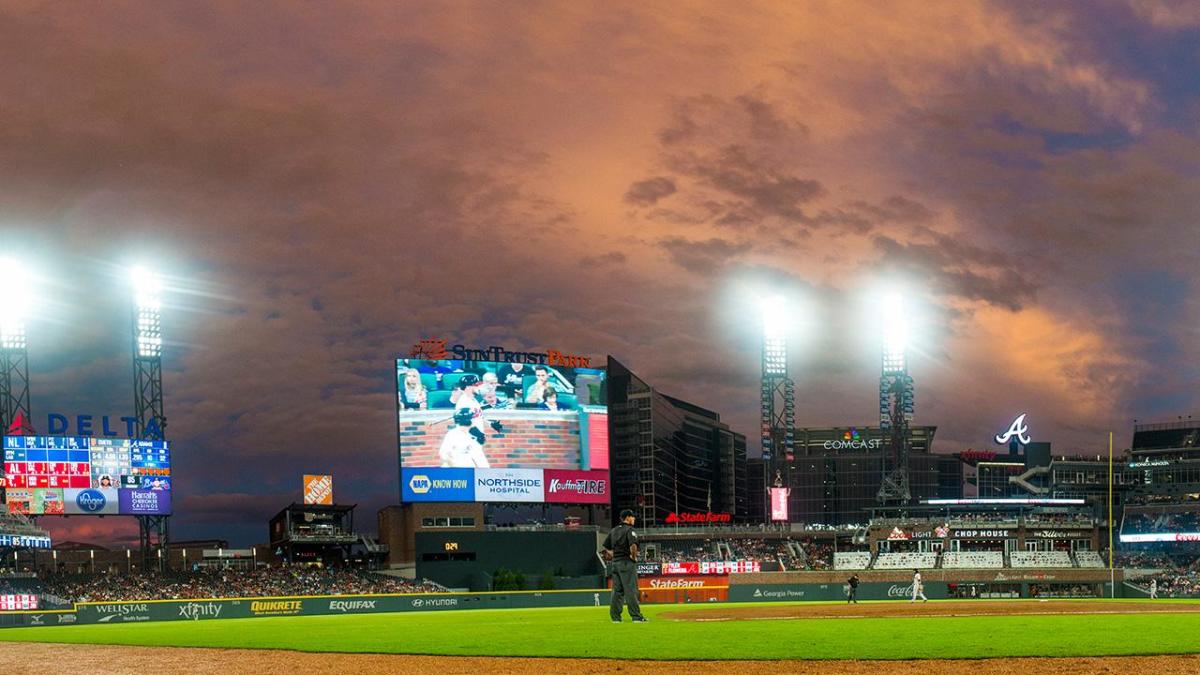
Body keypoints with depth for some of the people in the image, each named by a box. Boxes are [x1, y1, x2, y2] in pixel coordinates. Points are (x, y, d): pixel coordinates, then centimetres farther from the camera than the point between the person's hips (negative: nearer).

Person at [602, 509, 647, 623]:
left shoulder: (613, 530, 15)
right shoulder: (629, 530, -9)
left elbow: (606, 547, 19)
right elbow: (633, 545, -25)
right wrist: (634, 557, -12)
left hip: (615, 563, 7)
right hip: (627, 563, -7)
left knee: (617, 590, 9)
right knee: (631, 590, -7)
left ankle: (615, 617, 8)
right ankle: (636, 616, -8)